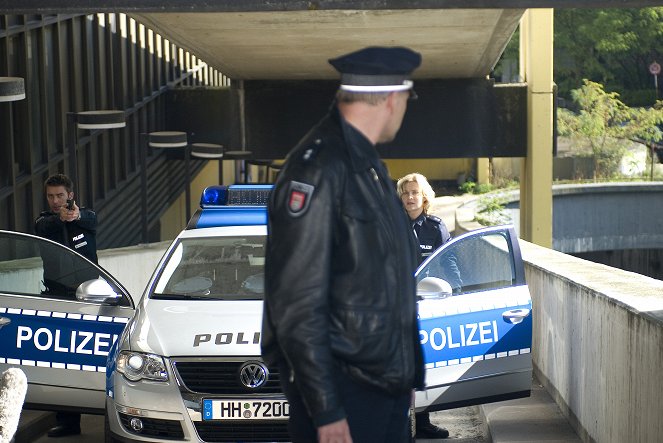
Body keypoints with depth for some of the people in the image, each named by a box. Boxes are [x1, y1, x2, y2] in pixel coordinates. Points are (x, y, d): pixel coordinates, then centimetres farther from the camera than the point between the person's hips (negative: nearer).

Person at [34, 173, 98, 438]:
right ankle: (67, 419, 2)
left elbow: (90, 219, -19)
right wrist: (61, 217, -35)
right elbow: (45, 228, -13)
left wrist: (76, 215, -44)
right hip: (58, 297, 1)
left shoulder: (86, 217, 5)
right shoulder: (44, 223, 10)